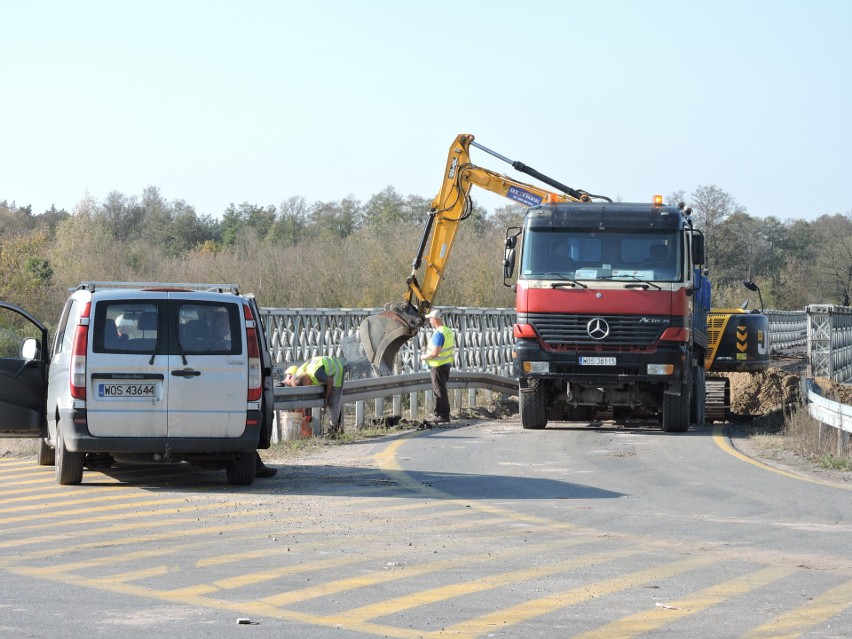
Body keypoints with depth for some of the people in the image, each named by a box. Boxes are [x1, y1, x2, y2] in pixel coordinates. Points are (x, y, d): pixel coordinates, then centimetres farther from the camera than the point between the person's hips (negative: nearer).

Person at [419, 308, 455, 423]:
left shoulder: (438, 334, -21)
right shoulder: (448, 331, 9)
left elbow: (435, 352, -28)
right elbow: (452, 348, 18)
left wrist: (424, 357, -10)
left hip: (438, 366, -10)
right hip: (447, 364, 10)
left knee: (440, 390, -3)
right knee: (437, 389, 20)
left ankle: (444, 415, 0)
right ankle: (438, 412, 27)